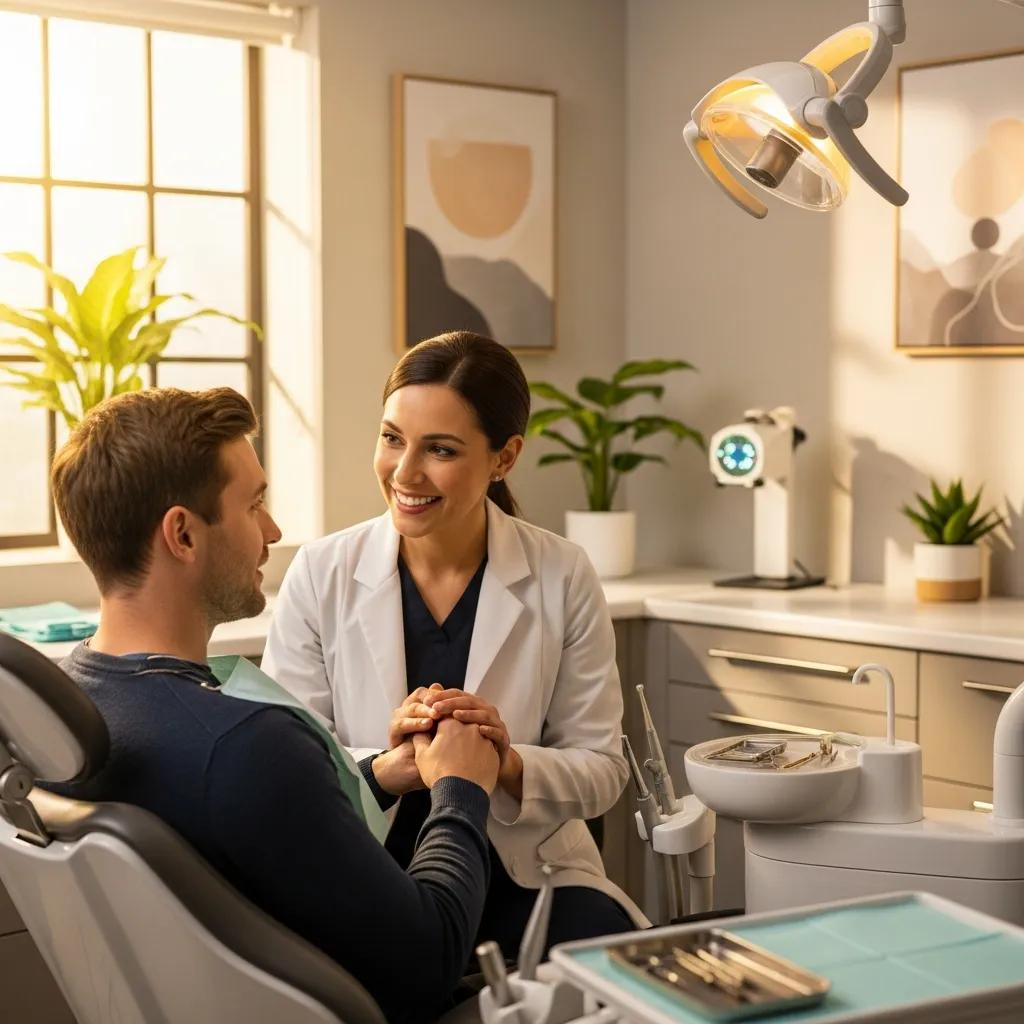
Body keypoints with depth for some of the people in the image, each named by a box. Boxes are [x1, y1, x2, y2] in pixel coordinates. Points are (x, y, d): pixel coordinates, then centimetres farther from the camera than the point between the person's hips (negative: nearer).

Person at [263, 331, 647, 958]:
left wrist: (512, 765, -22)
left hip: (526, 874, 2)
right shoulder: (321, 575, -3)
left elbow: (602, 770, -1)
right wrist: (385, 767, -25)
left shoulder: (564, 579, -2)